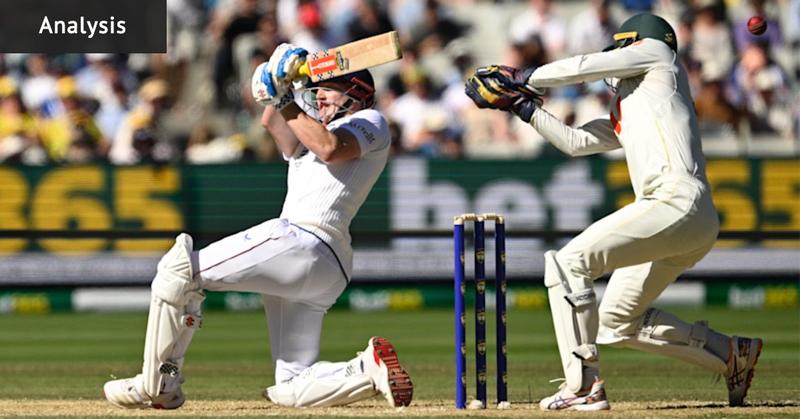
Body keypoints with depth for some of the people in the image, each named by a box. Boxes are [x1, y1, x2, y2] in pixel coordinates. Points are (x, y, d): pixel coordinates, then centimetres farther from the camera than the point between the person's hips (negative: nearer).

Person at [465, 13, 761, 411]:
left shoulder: (656, 52, 12)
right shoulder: (622, 117, 32)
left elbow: (583, 66, 9)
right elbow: (574, 141, 31)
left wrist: (522, 78, 21)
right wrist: (522, 106, 31)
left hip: (678, 202, -10)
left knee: (569, 262, -16)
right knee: (617, 322, 15)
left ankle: (583, 384, -23)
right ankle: (732, 354, 18)